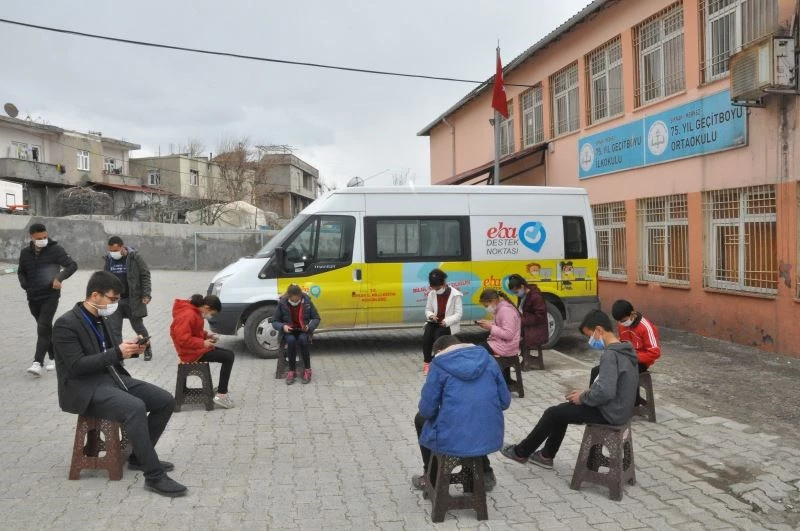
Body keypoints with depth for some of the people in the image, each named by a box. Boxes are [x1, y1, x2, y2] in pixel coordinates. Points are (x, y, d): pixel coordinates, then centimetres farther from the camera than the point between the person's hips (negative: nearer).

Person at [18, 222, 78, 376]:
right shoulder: (25, 252, 6)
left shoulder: (55, 249, -7)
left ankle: (38, 362, -15)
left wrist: (60, 278, -26)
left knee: (43, 328, -13)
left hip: (50, 296, -5)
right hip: (33, 298, 5)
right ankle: (54, 357, 26)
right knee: (46, 328, 14)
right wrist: (25, 285, 1)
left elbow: (73, 265, -11)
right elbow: (21, 272, 19)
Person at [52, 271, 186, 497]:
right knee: (135, 408, -34)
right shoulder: (66, 324, -14)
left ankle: (139, 457, 11)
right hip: (85, 388, -9)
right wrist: (117, 353, -23)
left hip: (111, 377, 9)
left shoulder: (98, 319, 13)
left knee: (166, 401, -4)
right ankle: (154, 476, -27)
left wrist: (128, 350, 0)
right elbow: (77, 366, -21)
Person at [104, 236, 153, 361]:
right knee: (113, 329, -1)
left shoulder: (135, 257, -9)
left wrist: (146, 294, -13)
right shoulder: (109, 259, 4)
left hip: (133, 299, -4)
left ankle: (147, 349, 32)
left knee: (138, 326, 9)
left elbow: (145, 275, -7)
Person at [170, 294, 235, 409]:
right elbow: (183, 339, -29)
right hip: (192, 352, -10)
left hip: (198, 348, 10)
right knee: (228, 357, -14)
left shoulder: (194, 311, 8)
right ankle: (221, 395, -11)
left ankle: (221, 388, 16)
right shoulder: (188, 315, -24)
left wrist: (206, 335, 4)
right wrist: (203, 343, -23)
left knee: (228, 354, 10)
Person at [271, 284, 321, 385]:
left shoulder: (307, 301, -8)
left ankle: (307, 370, -22)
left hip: (303, 331, 0)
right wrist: (283, 326, -21)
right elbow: (274, 321, -1)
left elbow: (316, 318, 2)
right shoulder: (282, 303, -9)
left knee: (303, 339, -35)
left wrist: (310, 326, -18)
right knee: (291, 340, -35)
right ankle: (292, 371, -23)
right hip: (288, 331, 0)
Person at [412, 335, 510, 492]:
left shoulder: (439, 365, -4)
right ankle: (486, 474, 38)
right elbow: (505, 401, 9)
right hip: (490, 438, 4)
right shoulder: (487, 359, 8)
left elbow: (427, 410, -5)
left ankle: (431, 478, 36)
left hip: (452, 441, -4)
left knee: (421, 419, 29)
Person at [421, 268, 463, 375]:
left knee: (438, 335, -32)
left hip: (448, 324, -3)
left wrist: (447, 321, -26)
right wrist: (430, 315, -14)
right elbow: (427, 310, 12)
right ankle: (427, 362, -13)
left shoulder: (455, 294, -9)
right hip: (434, 322, 3)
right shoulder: (431, 294, 3)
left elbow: (459, 313, -10)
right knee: (426, 337, -27)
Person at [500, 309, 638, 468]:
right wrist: (587, 392, 8)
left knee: (552, 413, 3)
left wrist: (583, 398, -14)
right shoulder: (625, 351, 7)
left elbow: (605, 392, -32)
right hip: (619, 409, 9)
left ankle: (521, 452, 19)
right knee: (561, 410, 20)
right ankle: (546, 455, 29)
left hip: (609, 413, -9)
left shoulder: (610, 355, -24)